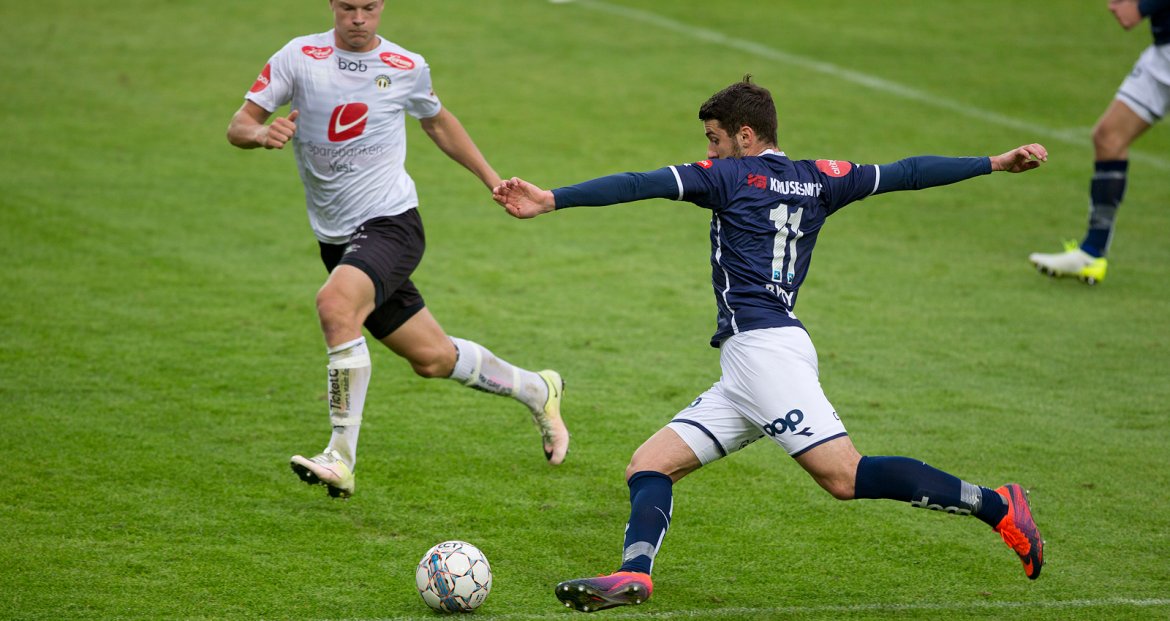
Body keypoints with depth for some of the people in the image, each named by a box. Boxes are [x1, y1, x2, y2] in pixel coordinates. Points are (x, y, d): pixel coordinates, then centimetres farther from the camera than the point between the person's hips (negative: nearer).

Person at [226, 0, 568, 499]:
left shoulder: (408, 68, 1)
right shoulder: (298, 57, 0)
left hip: (391, 222, -3)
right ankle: (537, 391, 35)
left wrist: (493, 181, 24)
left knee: (335, 303, -32)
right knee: (433, 358, 9)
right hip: (338, 239, 3)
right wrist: (262, 133, -25)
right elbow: (237, 127, -2)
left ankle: (342, 457, -29)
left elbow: (436, 121, 22)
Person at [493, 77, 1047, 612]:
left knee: (845, 477, -19)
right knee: (648, 466, 3)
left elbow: (638, 186, -5)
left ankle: (995, 507, -16)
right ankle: (632, 576, -19)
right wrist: (997, 163, 32)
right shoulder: (818, 180, 21)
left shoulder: (732, 176, 2)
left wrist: (551, 200, -8)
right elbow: (907, 174, 24)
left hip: (764, 347, -9)